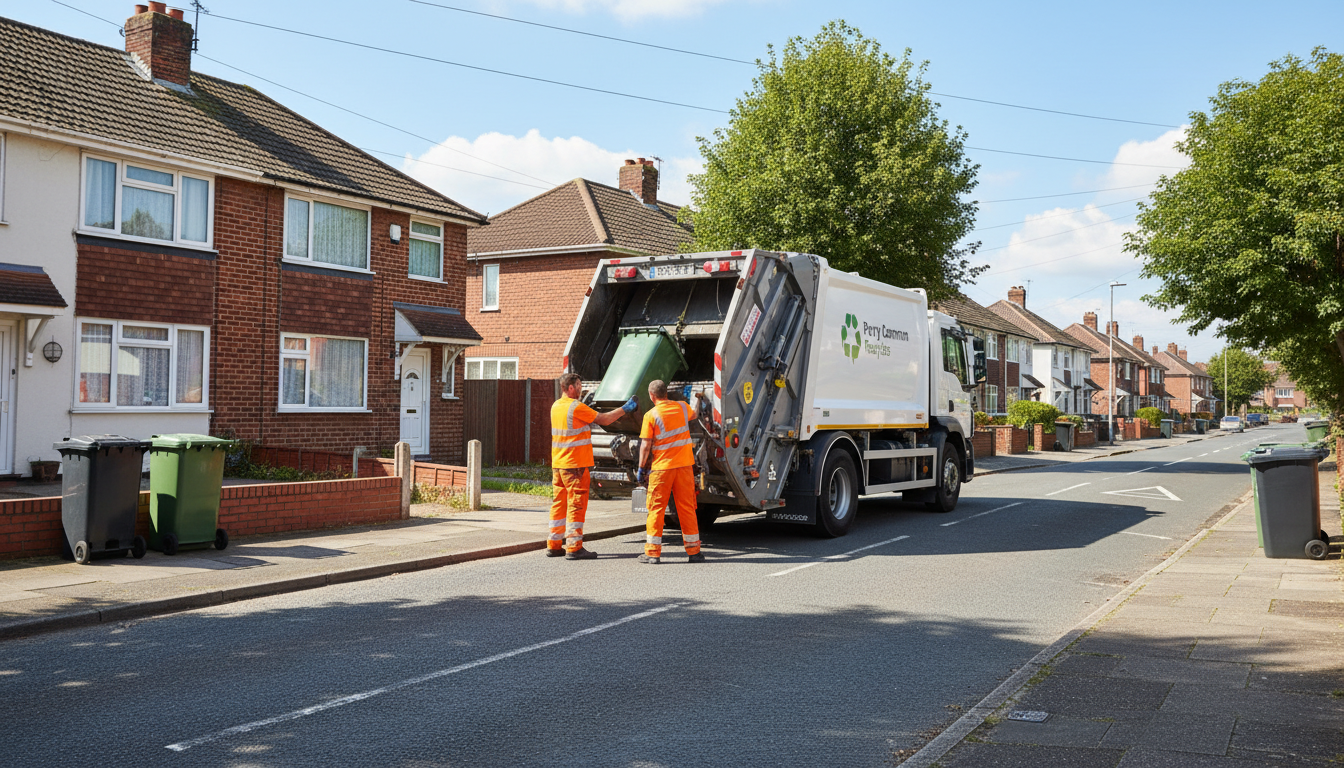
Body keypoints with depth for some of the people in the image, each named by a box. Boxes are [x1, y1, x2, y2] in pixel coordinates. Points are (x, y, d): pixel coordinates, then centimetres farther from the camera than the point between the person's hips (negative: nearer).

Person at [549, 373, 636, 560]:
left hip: (558, 464, 8)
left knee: (559, 503, 13)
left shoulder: (556, 406, 11)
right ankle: (574, 547, -5)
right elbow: (603, 420, -12)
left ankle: (554, 545, 17)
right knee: (576, 504, -5)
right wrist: (625, 409, -2)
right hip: (575, 464, -8)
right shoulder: (576, 407, -14)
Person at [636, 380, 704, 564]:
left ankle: (653, 552, 6)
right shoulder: (683, 408, 4)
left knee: (656, 508, 5)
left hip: (662, 467, -3)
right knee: (687, 507, 9)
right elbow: (692, 415, 30)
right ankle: (693, 551, 12)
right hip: (685, 465, 4)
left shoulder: (651, 416, -9)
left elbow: (645, 446, -10)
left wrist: (641, 466, 3)